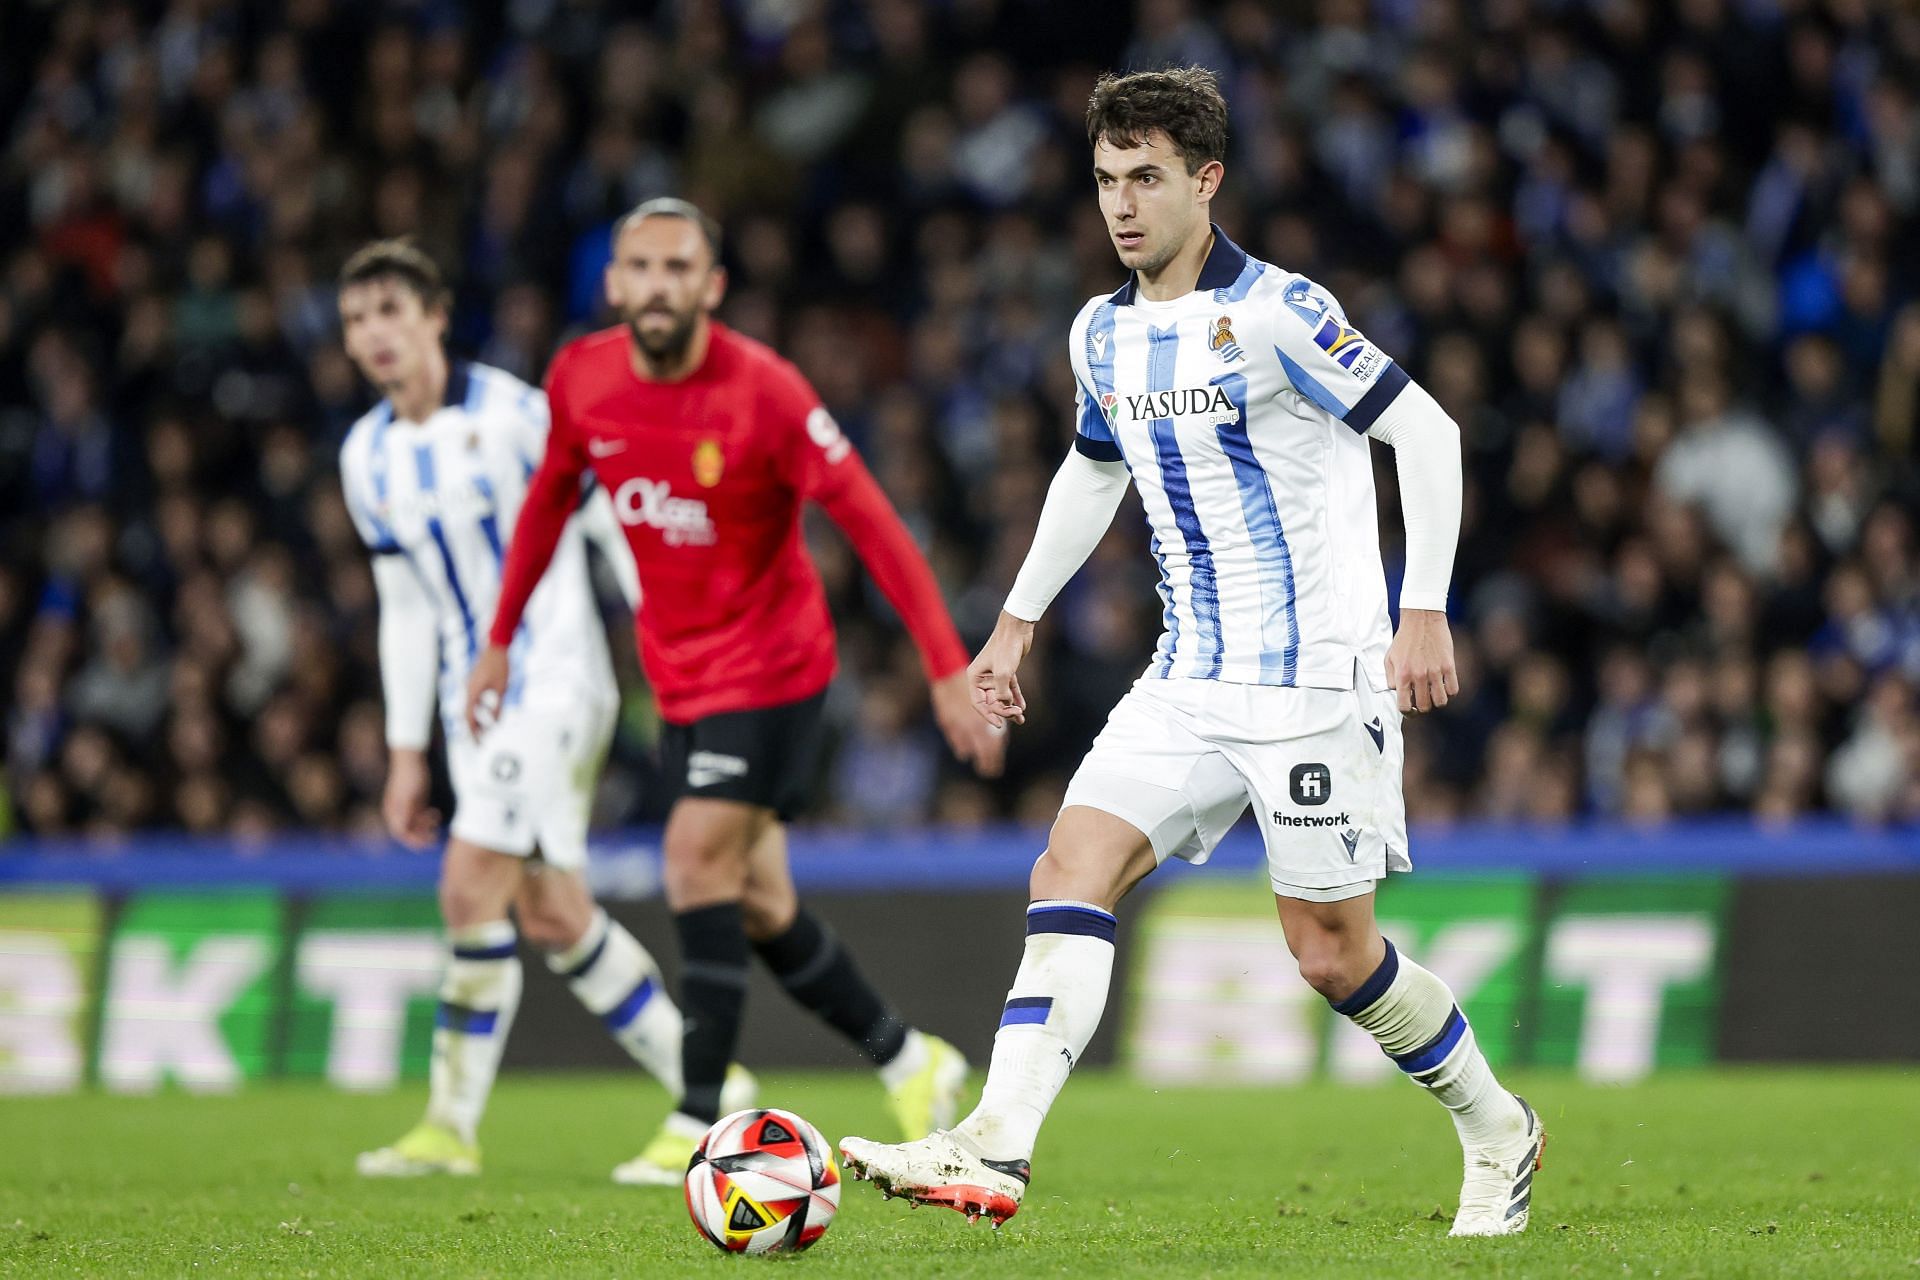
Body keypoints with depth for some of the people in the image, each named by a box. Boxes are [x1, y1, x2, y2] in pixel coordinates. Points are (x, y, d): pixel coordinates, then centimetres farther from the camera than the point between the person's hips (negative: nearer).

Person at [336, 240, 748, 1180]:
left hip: (554, 678, -7)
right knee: (552, 917, 6)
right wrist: (405, 752, 13)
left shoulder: (511, 413, -10)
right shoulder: (367, 459, 10)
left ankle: (452, 1126, -8)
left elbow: (612, 525, -7)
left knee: (472, 889, -16)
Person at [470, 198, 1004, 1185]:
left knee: (697, 860, -17)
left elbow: (870, 522, -19)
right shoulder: (582, 380, -6)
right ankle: (909, 1062, 26)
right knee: (758, 906, 8)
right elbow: (548, 500, 13)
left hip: (771, 664, -6)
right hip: (679, 672, 6)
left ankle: (698, 1124, -9)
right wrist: (501, 639, 16)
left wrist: (948, 670, -22)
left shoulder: (763, 392, -22)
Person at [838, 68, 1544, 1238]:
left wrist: (1426, 612, -20)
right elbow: (1092, 471, 27)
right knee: (1072, 870, -11)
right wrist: (1018, 624, 26)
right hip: (1190, 680, 7)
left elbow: (1427, 431, -14)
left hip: (1315, 677, -7)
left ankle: (1497, 1133, 21)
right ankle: (997, 1151, -20)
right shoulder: (1105, 333, 9)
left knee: (1332, 953, -2)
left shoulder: (1274, 313, -14)